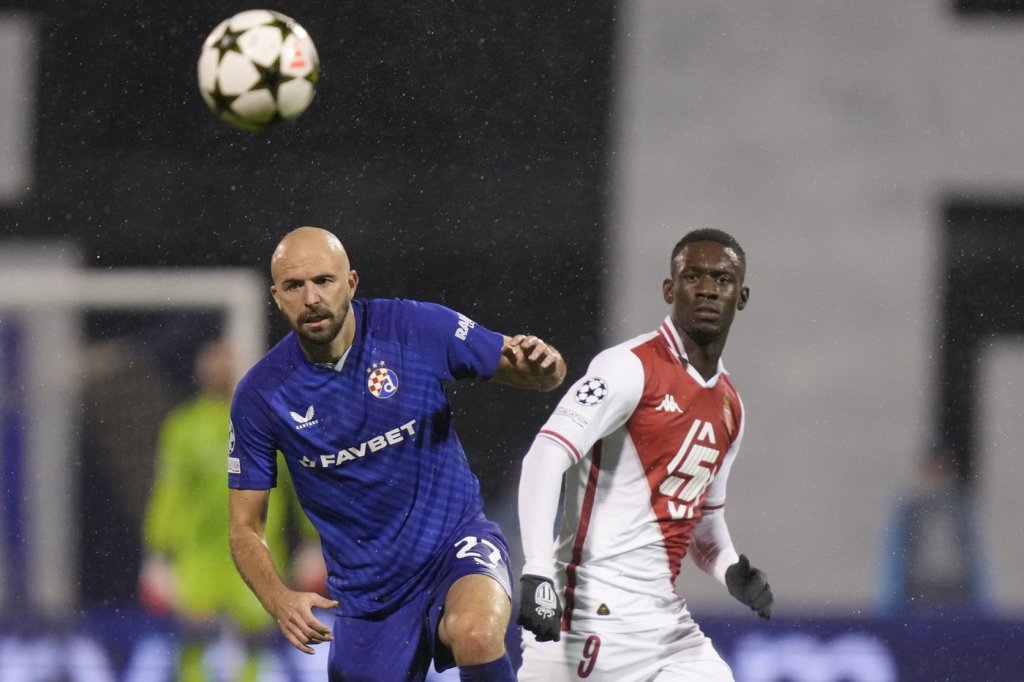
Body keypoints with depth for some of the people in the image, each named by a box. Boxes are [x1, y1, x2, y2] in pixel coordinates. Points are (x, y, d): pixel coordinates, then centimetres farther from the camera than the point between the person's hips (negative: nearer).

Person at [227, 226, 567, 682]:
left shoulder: (419, 329, -12)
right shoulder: (260, 396, -9)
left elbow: (544, 376, 0)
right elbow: (245, 528, -2)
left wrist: (542, 365, -26)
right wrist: (279, 600, -22)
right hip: (365, 590, 2)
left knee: (475, 636, -34)